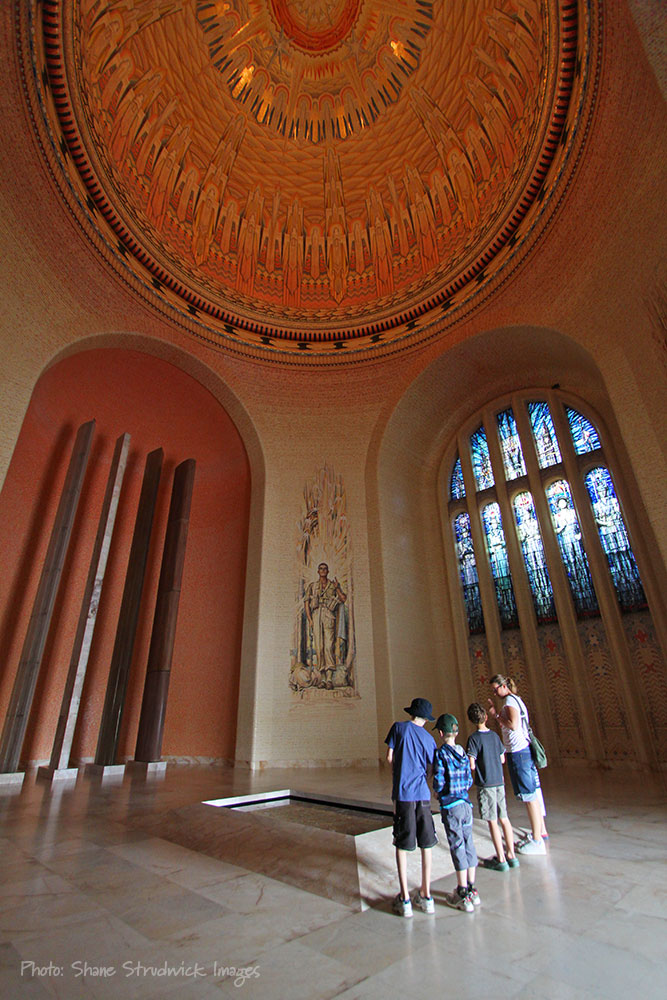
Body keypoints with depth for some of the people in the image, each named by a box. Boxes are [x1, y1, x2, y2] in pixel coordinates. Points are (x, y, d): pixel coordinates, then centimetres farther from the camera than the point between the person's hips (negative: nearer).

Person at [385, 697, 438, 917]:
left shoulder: (399, 727, -2)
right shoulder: (429, 738, 4)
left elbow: (390, 757, -1)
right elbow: (430, 771, 5)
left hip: (402, 794, -2)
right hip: (423, 794, 2)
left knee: (402, 846, 7)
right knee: (426, 844, 16)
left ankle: (404, 899, 10)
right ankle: (426, 896, 24)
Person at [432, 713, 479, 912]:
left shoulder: (441, 754, -15)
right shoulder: (463, 753, 3)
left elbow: (439, 782, -17)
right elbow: (469, 780, 8)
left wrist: (437, 792, 3)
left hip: (450, 806, -6)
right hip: (466, 803, 6)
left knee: (457, 847, 3)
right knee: (468, 845, 14)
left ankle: (463, 896, 13)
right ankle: (471, 890, 26)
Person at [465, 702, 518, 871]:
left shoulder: (473, 739, -16)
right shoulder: (495, 736, 1)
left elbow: (471, 765, -19)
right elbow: (502, 759, 10)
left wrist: (475, 772, 3)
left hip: (485, 784, -6)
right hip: (499, 781, 6)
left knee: (492, 821, 4)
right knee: (504, 819, 15)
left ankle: (501, 860, 12)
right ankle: (511, 855, 23)